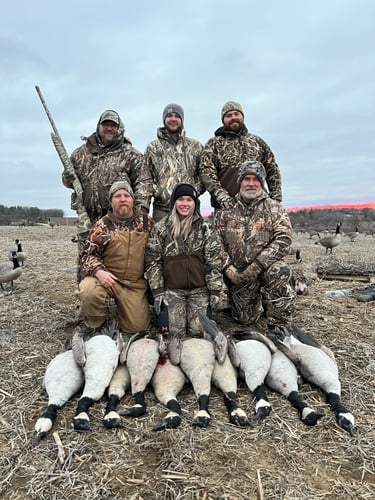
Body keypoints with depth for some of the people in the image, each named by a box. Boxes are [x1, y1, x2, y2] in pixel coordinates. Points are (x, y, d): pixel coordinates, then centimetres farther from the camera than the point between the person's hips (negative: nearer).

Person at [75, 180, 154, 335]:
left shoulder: (147, 222, 4)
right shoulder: (102, 225, 0)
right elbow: (87, 254, 1)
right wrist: (99, 271, -19)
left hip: (136, 284, 2)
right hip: (107, 278, -1)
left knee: (137, 327, -1)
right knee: (87, 292, -33)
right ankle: (95, 325, -1)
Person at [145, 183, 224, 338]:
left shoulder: (205, 228, 0)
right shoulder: (160, 228, 1)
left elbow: (214, 262, 0)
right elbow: (153, 261, 2)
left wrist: (215, 291, -4)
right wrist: (157, 291, -3)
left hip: (199, 289, 0)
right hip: (172, 290, 0)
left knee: (198, 332, 1)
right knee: (177, 333, 1)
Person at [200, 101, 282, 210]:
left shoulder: (257, 141, 19)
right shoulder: (214, 143, 10)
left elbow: (272, 170, 18)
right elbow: (206, 171, -5)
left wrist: (276, 198, 7)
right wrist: (220, 194, -20)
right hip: (227, 205, -2)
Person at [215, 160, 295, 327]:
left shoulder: (274, 208, 1)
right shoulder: (226, 211, 5)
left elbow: (283, 239, -10)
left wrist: (256, 266, -19)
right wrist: (228, 268, -12)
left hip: (265, 267, -1)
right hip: (237, 273, 2)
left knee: (280, 271, -36)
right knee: (246, 319, 3)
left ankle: (278, 325, -19)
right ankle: (258, 303, 39)